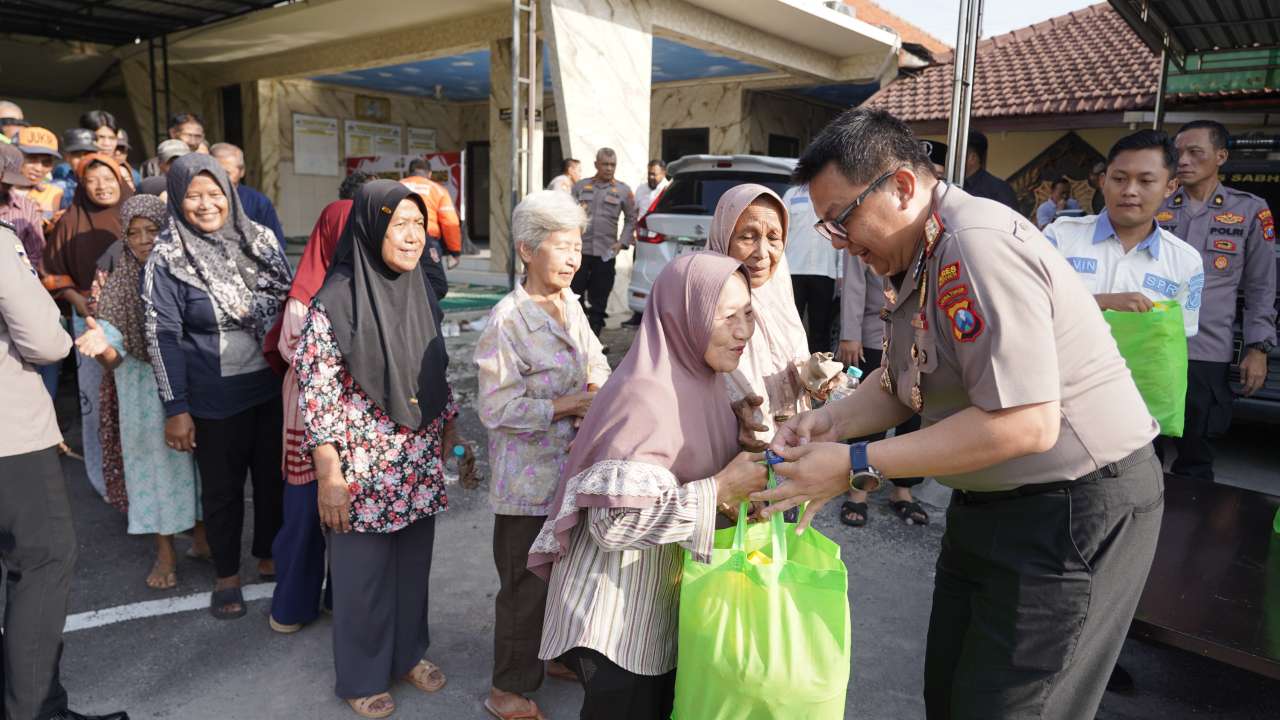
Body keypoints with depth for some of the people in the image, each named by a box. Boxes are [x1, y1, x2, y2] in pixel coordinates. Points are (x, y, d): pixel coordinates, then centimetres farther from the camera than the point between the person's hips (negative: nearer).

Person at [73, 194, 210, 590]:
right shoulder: (121, 281, -3)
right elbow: (112, 328, -15)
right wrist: (102, 343, -37)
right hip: (144, 383, 0)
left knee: (196, 453, 10)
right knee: (155, 455, 5)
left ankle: (201, 534, 28)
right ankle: (165, 551, 17)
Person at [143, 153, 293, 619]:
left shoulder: (259, 238, 1)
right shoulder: (167, 258, -8)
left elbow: (290, 303, 8)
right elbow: (163, 336, -8)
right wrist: (176, 409, -10)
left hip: (274, 387, 3)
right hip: (216, 399, -3)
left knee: (273, 476, 15)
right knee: (222, 487, 12)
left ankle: (269, 556, 37)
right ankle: (227, 575, 30)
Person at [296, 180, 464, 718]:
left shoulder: (421, 293, 3)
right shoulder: (335, 302, -15)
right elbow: (314, 393, -15)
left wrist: (449, 436, 14)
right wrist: (329, 476, -15)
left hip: (420, 463, 5)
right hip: (363, 467, -5)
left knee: (413, 565, 18)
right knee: (363, 573, 12)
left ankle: (408, 652, 41)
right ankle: (361, 676, 33)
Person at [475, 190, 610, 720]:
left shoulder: (572, 307, 5)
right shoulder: (507, 321, -17)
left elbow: (599, 368, 13)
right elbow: (495, 408, -19)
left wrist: (600, 392, -9)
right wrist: (565, 406, -21)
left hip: (575, 471, 7)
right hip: (529, 481, -7)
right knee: (527, 584, 6)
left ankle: (562, 655, 44)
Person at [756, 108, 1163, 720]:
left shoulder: (978, 245, -25)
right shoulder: (919, 258, 7)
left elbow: (1026, 423, -30)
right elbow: (903, 382, 13)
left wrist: (856, 466, -27)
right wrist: (835, 419, -8)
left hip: (1076, 509, -9)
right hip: (990, 505, 9)